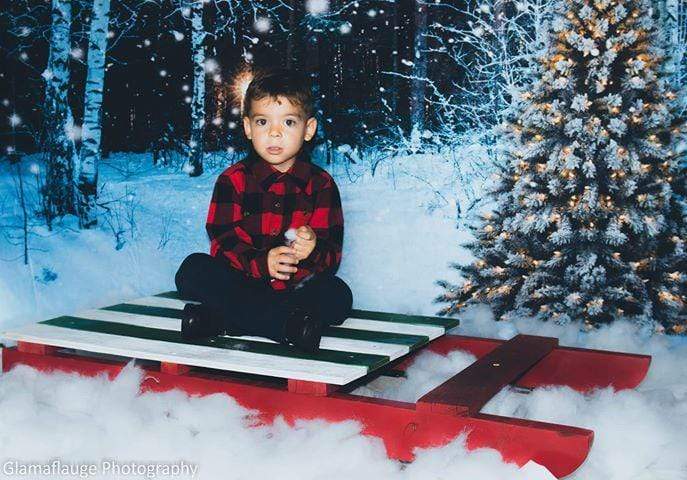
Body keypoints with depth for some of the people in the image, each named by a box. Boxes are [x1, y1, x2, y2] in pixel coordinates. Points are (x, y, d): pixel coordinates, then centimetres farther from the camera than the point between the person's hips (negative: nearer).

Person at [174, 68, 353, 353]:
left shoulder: (321, 184, 5)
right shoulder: (233, 179, 3)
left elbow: (332, 252, -2)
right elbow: (222, 241, -8)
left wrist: (313, 250, -28)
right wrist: (261, 262, -28)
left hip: (297, 287, 1)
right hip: (240, 284, 0)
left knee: (338, 295, -28)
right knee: (192, 270, -25)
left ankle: (220, 321, -32)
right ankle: (289, 326, -36)